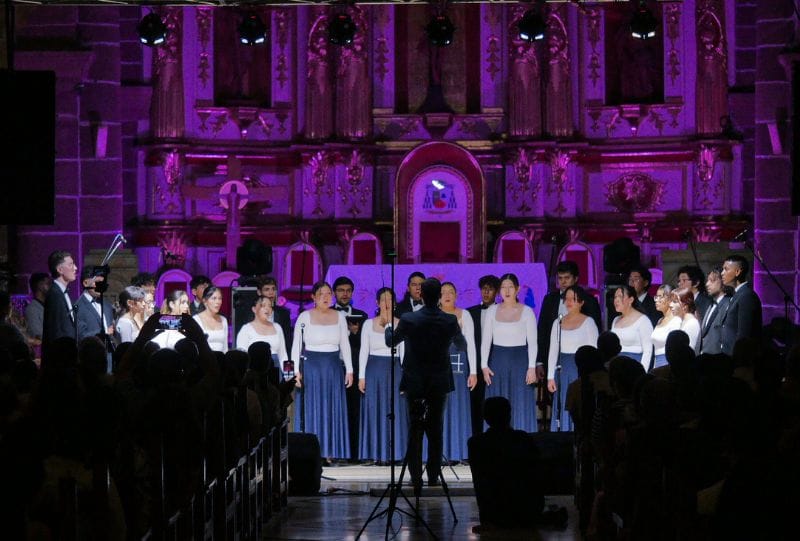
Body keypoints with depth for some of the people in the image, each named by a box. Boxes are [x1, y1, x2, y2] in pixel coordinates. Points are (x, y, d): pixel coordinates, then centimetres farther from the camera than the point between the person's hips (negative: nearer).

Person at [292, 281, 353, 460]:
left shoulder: (339, 317, 7)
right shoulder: (305, 317, -1)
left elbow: (345, 345, 8)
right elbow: (296, 346, -1)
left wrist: (349, 370, 2)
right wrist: (296, 371, -9)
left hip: (333, 368, 3)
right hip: (310, 366, -3)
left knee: (332, 409, 3)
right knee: (311, 409, 0)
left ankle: (329, 452, 9)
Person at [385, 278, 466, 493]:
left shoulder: (408, 320, -13)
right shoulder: (450, 321, -10)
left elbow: (391, 342, 5)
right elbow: (462, 346, 9)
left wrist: (388, 328, 28)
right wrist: (458, 331, 32)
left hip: (414, 383, -1)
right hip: (439, 384, 1)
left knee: (415, 430, 5)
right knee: (435, 431, 10)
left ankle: (416, 477, 2)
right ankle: (434, 476, 10)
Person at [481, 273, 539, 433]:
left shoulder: (527, 311, 0)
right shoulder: (492, 311, 6)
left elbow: (532, 342, -1)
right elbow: (485, 340, 6)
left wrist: (531, 367, -8)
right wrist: (484, 365, -2)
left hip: (520, 360, -2)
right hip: (498, 361, 2)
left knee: (521, 407, -3)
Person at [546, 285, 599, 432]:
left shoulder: (588, 322, -2)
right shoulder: (558, 323, 11)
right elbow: (553, 351, 11)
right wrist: (550, 377, 5)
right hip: (563, 370, 4)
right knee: (563, 409, 3)